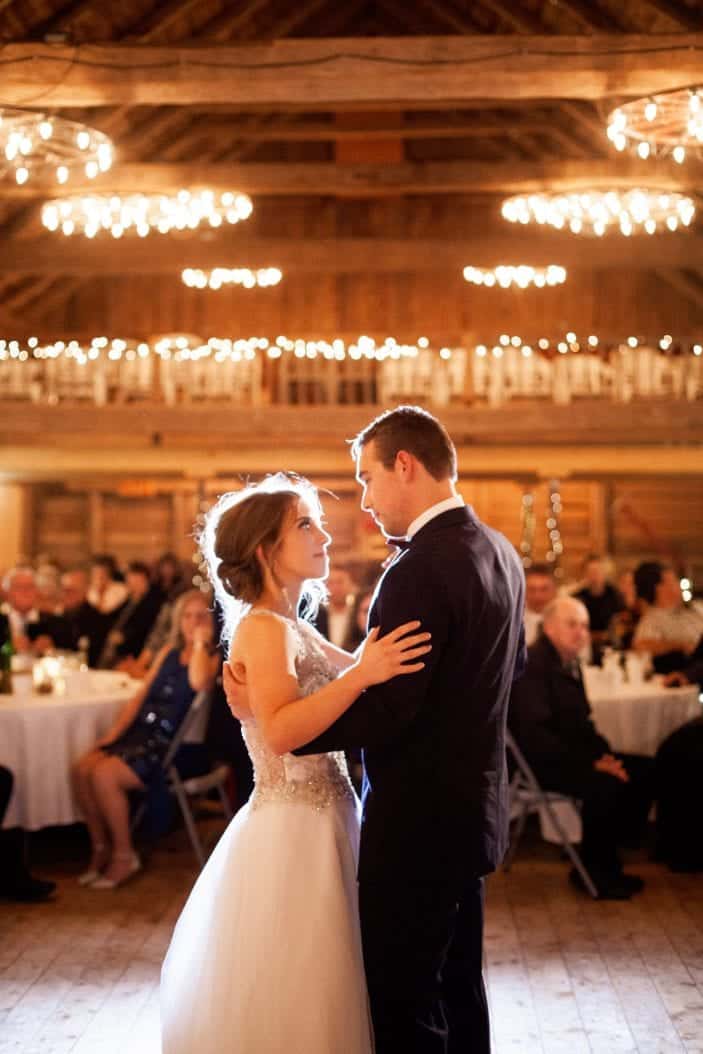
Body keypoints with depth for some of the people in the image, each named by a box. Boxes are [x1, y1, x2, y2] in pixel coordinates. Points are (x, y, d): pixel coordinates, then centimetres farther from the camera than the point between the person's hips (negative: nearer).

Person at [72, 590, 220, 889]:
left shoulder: (214, 658, -2)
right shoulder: (169, 652, 19)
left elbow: (198, 682, -26)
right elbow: (140, 696, 16)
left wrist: (201, 642, -12)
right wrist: (113, 734, 5)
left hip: (174, 744, -7)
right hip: (141, 732, 7)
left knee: (105, 775, -25)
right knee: (82, 769, -15)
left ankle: (124, 856, -7)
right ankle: (101, 848, 1)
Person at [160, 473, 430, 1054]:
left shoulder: (294, 628, 13)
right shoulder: (262, 628, -15)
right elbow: (282, 732, -29)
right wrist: (363, 675, -34)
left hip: (319, 825, 9)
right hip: (293, 833, -9)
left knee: (308, 998, 18)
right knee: (288, 1007, 1)